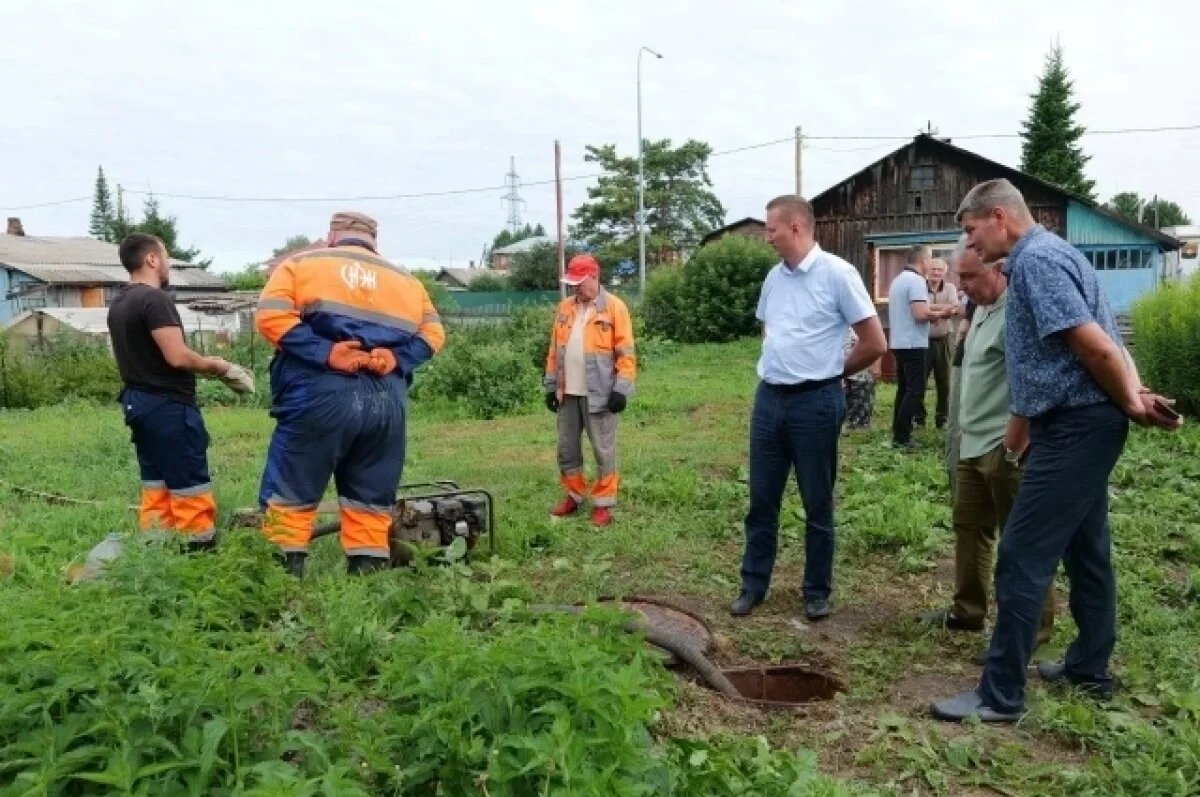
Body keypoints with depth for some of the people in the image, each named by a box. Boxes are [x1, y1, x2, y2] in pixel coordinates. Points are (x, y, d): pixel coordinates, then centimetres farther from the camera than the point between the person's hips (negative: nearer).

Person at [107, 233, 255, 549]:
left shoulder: (118, 304, 13)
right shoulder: (155, 299, -16)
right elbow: (177, 357, -22)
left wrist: (204, 364, 14)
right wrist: (217, 365, -6)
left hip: (138, 401, 9)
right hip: (168, 405, -9)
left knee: (155, 488, 13)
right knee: (191, 491, -4)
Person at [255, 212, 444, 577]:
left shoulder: (301, 263, 15)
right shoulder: (406, 279, 24)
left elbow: (271, 315, -3)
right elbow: (433, 334, 12)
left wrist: (325, 353, -7)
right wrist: (397, 358, -1)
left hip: (321, 394, -3)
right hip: (388, 400, 3)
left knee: (290, 492, 6)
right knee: (371, 499, 12)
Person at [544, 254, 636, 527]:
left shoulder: (614, 307, -6)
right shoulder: (565, 307, 10)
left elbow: (625, 353, -8)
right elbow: (555, 349, 14)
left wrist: (621, 389, -14)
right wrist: (551, 384, 10)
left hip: (598, 393, -5)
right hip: (568, 392, 6)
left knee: (603, 450, 2)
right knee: (567, 448, 13)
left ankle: (603, 503, 12)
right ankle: (573, 496, 27)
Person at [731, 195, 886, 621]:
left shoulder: (837, 273, -11)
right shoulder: (774, 276, 9)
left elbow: (875, 343, -9)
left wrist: (832, 372, 3)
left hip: (815, 402, -6)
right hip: (769, 398, 6)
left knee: (818, 505, 7)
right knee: (761, 501, 11)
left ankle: (817, 591, 20)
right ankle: (753, 585, 22)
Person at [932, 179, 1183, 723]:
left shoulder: (1035, 260, -16)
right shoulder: (1044, 254, 17)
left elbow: (1092, 344, -22)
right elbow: (1106, 339, 13)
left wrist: (1130, 404, -7)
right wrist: (1135, 395, 1)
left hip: (1074, 427, -11)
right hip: (1084, 424, 11)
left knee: (1022, 557, -7)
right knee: (1085, 550, 18)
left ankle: (1000, 696, 1)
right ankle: (1090, 669, 32)